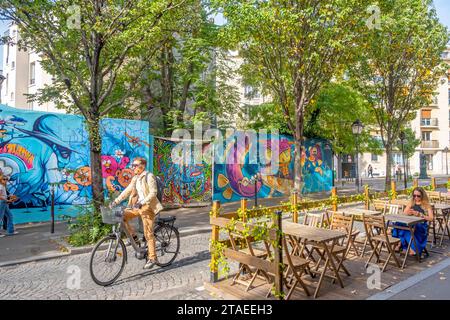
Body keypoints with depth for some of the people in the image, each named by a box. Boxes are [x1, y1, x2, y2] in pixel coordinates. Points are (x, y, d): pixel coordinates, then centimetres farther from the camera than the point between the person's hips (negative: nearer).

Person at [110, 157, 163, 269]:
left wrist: (142, 202, -31)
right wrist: (116, 201, 3)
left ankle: (152, 257, 7)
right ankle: (133, 236, 9)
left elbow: (153, 193, -19)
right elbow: (127, 191, 13)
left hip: (148, 206, -8)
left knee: (148, 233, -5)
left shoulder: (149, 176, -11)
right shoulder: (135, 178, 13)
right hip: (138, 205, 8)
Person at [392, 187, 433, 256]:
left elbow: (431, 218, -2)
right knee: (399, 223, -32)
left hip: (421, 226, -4)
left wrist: (419, 214, -16)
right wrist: (408, 213, -9)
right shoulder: (411, 203, 22)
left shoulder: (426, 205, 9)